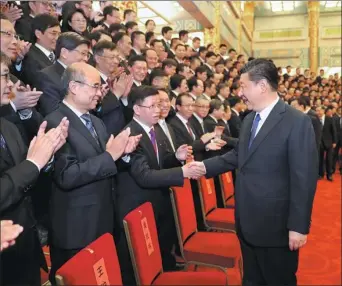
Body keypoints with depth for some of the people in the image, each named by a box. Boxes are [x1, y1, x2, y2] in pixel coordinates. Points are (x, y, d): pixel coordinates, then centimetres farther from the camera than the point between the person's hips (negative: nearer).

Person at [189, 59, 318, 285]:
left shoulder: (297, 122, -18)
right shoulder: (249, 119, 8)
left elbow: (304, 179, -19)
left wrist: (298, 226, -19)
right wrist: (206, 166, 8)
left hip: (276, 225, -7)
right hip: (248, 222, 8)